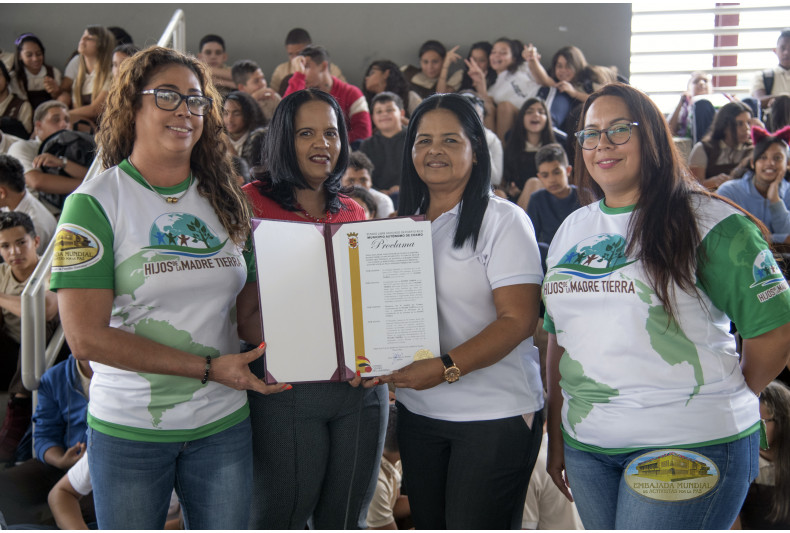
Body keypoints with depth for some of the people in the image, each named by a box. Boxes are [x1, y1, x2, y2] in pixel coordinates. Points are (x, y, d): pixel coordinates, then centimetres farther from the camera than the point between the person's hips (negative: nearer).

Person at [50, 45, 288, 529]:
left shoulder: (226, 202, 6)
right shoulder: (94, 203, -9)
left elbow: (250, 311, 8)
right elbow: (87, 337, -16)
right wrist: (209, 368, -18)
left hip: (223, 423, 4)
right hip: (128, 430, -3)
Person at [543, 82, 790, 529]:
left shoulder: (708, 221, -7)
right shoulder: (572, 229, 12)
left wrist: (722, 405, 5)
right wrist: (556, 434, 13)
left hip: (688, 447, -5)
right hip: (586, 444, 6)